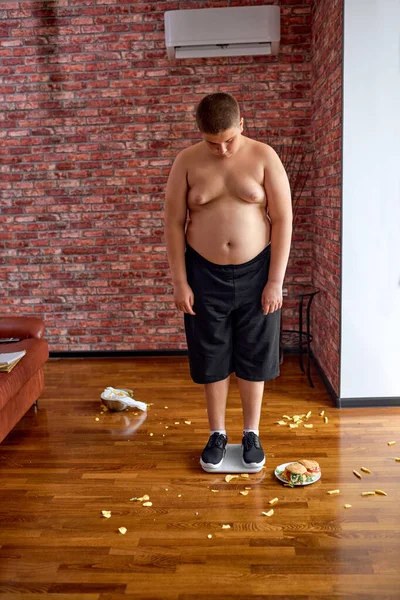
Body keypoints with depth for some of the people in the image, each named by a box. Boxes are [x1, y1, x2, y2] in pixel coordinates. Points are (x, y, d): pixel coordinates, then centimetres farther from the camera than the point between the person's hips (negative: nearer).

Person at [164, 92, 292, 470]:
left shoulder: (264, 157, -6)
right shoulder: (187, 162, -3)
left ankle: (251, 433, 29)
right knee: (211, 356, 10)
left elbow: (282, 220, -6)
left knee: (253, 355, 10)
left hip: (254, 272, 0)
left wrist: (275, 281, -10)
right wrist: (179, 281, -6)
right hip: (205, 274, 1)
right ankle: (217, 433, 29)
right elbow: (174, 223, -1)